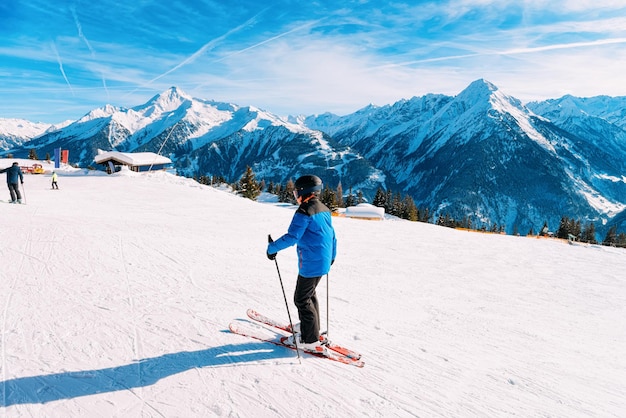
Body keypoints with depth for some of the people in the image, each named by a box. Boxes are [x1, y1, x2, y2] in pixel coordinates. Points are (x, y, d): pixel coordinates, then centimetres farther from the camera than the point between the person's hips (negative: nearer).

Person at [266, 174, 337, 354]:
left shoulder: (304, 211, -18)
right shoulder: (324, 209, 9)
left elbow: (292, 237, -23)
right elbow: (332, 235, 17)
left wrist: (272, 247, -11)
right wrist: (332, 255, 30)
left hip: (310, 264, -9)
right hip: (323, 263, 9)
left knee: (302, 299, 2)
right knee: (310, 294, 23)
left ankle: (311, 341, 8)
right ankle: (310, 327, 36)